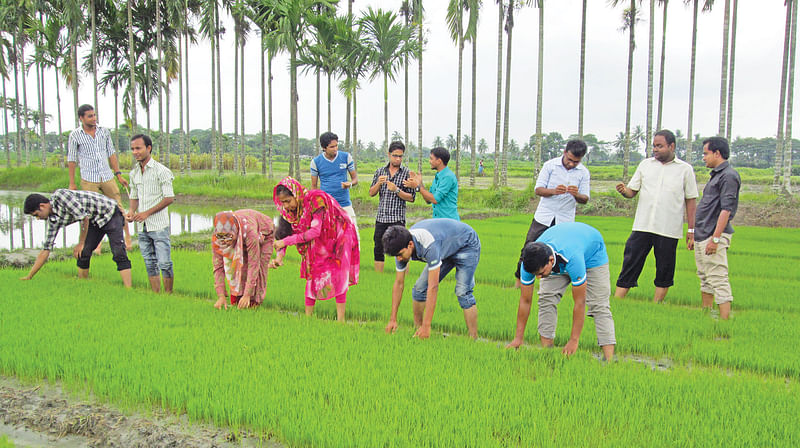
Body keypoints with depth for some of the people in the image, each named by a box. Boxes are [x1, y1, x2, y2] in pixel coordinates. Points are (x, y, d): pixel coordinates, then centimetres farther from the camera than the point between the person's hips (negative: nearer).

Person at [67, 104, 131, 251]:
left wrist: (119, 175, 8)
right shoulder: (75, 135, -3)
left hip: (108, 177, 2)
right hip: (89, 180, -2)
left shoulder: (104, 131, 5)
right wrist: (72, 183, 2)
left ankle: (128, 236, 18)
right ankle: (97, 244, 15)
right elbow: (71, 160, 2)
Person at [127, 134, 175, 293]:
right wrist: (131, 211, -1)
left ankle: (168, 295, 7)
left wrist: (147, 213, -15)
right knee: (150, 264, 11)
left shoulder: (161, 171, -9)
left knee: (164, 263, -5)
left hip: (159, 226, -6)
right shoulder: (134, 173, 11)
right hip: (142, 227, 6)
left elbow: (169, 198, -12)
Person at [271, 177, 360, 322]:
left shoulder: (316, 199, -33)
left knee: (338, 276, -6)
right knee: (312, 276, 1)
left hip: (339, 236, -6)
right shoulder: (291, 208, -12)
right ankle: (307, 317, 9)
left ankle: (340, 319, 0)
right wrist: (280, 255, -24)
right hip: (318, 245, 6)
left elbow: (315, 231, -34)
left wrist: (286, 241, -33)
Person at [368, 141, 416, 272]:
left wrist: (396, 190, -17)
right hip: (381, 217, 4)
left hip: (397, 218, -4)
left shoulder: (407, 173, 0)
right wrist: (378, 183, -10)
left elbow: (411, 198, -2)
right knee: (378, 250, 9)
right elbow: (371, 193, 9)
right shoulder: (380, 171, 10)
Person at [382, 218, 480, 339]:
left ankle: (473, 339, -16)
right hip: (446, 250, 7)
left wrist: (426, 325, -39)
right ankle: (418, 331, 12)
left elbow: (433, 287, -41)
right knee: (420, 288, -3)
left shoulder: (429, 245, -42)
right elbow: (398, 284, -9)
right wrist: (393, 319, -9)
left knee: (462, 292, -23)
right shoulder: (400, 246, -19)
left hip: (467, 245, -7)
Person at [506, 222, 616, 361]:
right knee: (547, 299, -14)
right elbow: (525, 301, -20)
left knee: (599, 305, -17)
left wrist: (574, 340, -31)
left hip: (592, 252, -4)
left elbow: (580, 303, -35)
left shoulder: (572, 259, -46)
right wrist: (518, 338, -17)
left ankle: (609, 360, -17)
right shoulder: (530, 262, -32)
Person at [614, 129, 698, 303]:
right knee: (630, 265, -1)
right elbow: (632, 191, 10)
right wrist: (623, 190, -14)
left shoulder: (685, 169, 4)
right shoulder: (645, 165, 10)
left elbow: (691, 201, 6)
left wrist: (691, 229, 4)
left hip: (669, 230, -1)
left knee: (664, 272, 5)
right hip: (642, 226, 1)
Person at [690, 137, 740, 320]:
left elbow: (726, 209, -20)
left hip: (714, 236, -10)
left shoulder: (729, 176, -12)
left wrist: (716, 238, -24)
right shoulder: (716, 175, 19)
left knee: (719, 280, -10)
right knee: (705, 278, 17)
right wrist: (695, 235, 22)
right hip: (702, 236, 10)